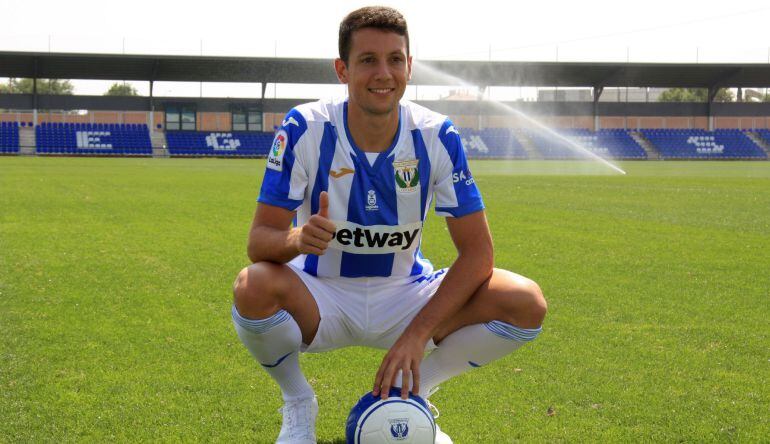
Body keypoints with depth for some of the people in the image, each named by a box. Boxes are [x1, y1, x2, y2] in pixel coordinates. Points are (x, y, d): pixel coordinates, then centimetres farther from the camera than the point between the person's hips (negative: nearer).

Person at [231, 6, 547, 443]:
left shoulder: (437, 136, -13)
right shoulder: (305, 128, -17)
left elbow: (477, 251, -14)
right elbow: (260, 239, -18)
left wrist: (418, 332, -26)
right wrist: (297, 239, -43)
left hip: (404, 296, 2)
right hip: (322, 298, -1)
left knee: (526, 303, -20)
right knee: (253, 287, -35)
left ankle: (411, 393, 4)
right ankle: (298, 403, -2)